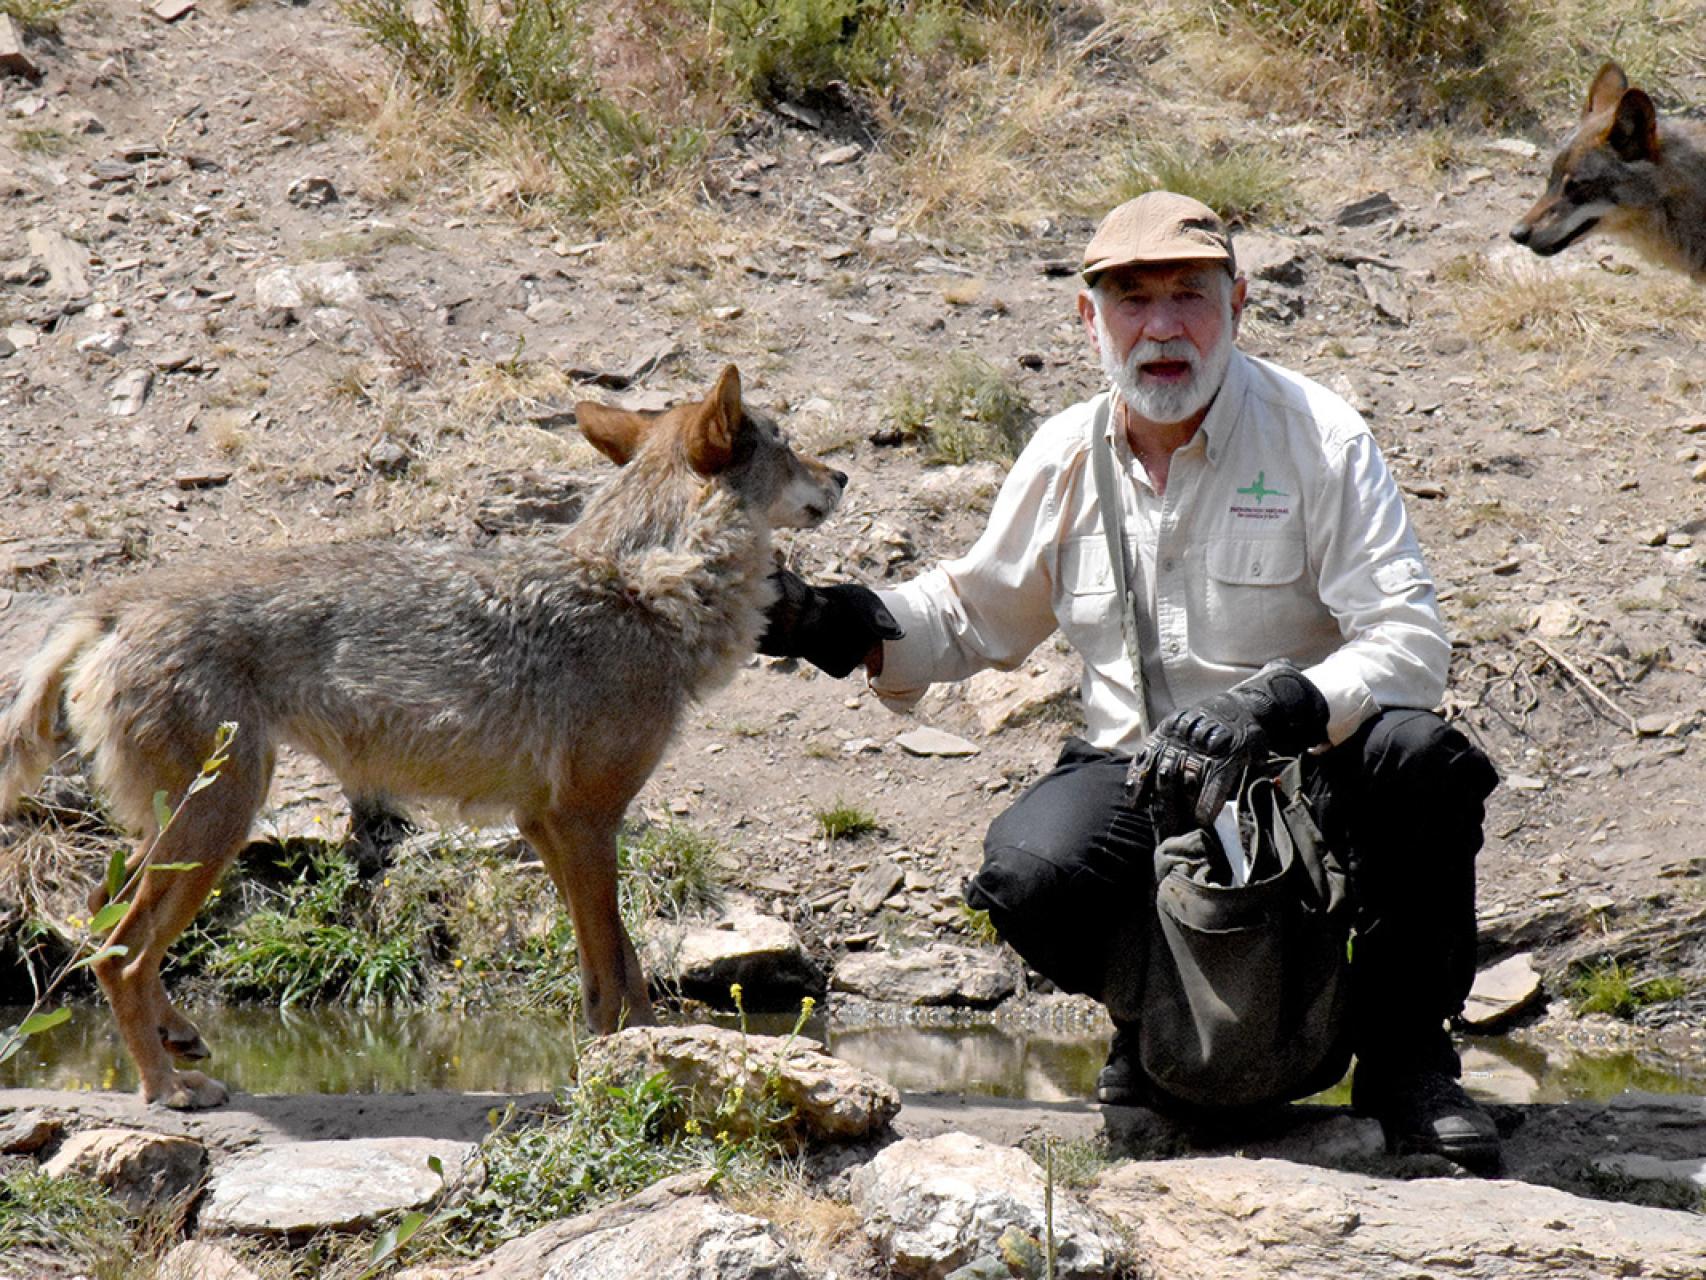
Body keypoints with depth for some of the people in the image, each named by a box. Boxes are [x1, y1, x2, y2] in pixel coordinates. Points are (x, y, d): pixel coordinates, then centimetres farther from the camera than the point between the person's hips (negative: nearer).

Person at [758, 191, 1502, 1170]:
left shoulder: (1318, 437, -9)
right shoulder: (1068, 457, 5)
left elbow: (1409, 644, -18)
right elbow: (976, 613, 20)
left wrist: (1275, 707, -35)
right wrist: (850, 628, 1)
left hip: (1308, 763, -2)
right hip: (1139, 772, 3)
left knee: (1418, 757, -35)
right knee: (1033, 875, -29)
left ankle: (1406, 1060, -13)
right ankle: (1156, 1014, 8)